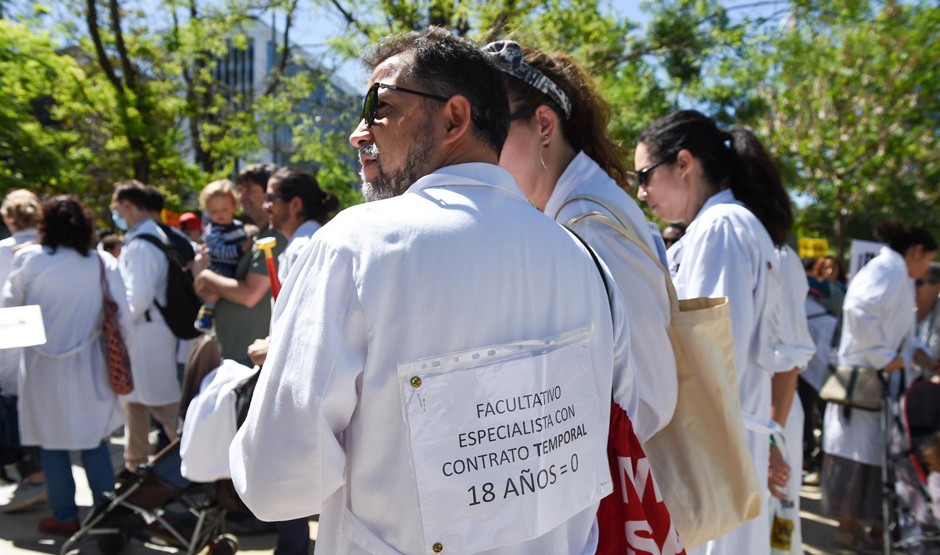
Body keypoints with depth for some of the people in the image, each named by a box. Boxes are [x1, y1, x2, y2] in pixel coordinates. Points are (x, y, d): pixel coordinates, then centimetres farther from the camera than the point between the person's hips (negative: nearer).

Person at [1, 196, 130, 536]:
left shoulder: (28, 259, -7)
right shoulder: (103, 263, -6)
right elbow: (123, 316, -5)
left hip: (44, 364, -1)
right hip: (88, 365, 1)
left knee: (53, 443, 11)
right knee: (94, 439, 13)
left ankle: (65, 517, 19)